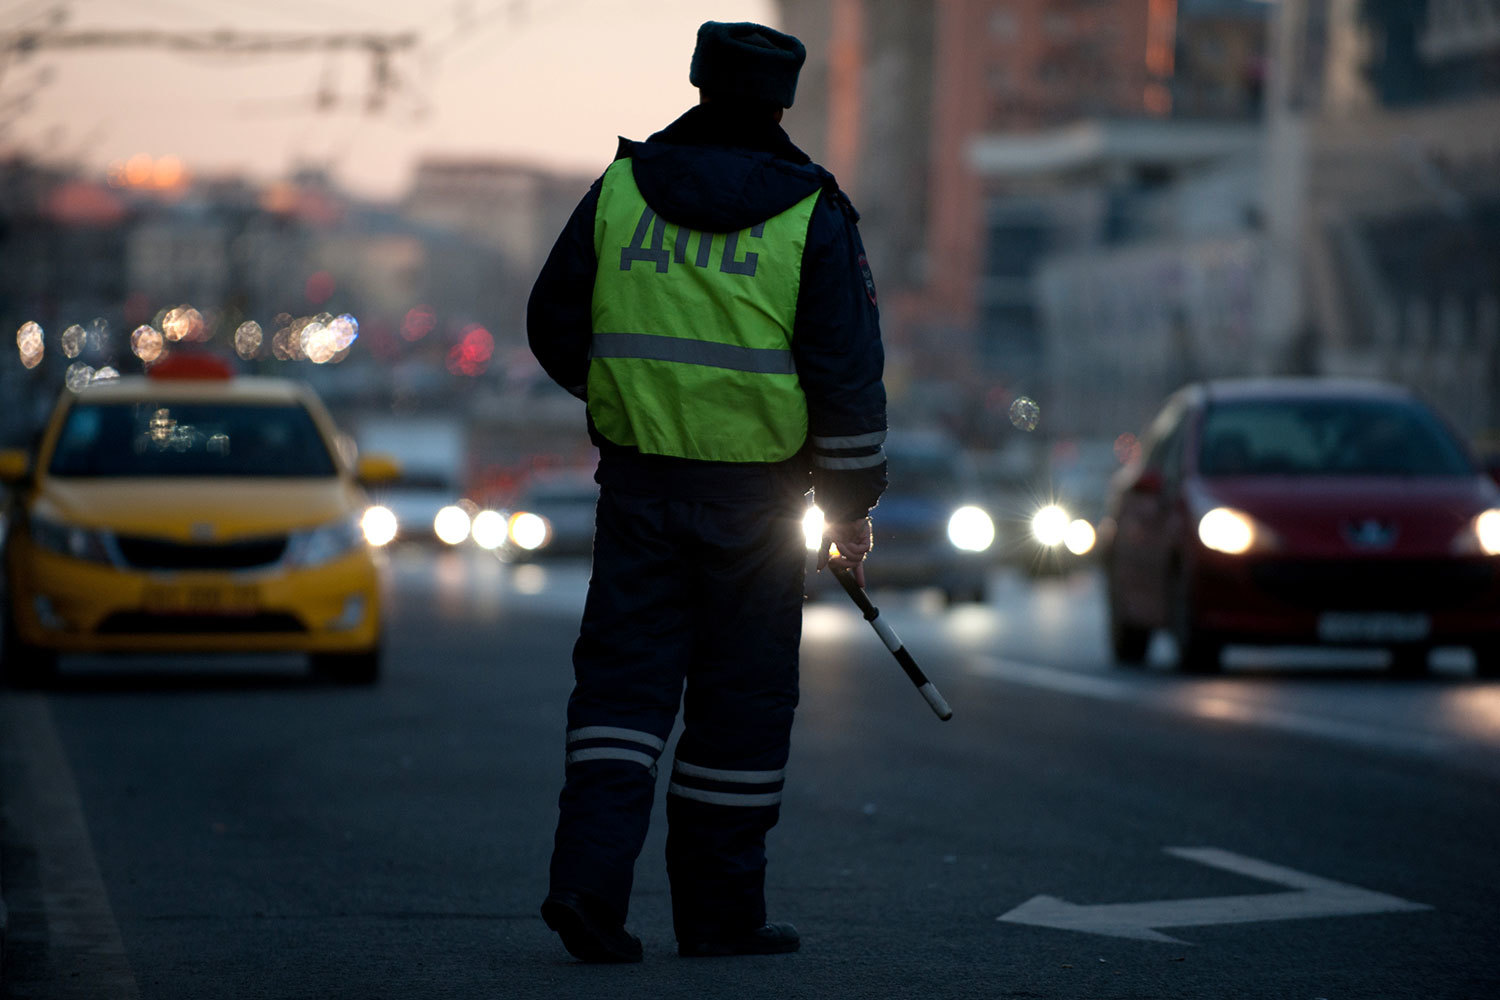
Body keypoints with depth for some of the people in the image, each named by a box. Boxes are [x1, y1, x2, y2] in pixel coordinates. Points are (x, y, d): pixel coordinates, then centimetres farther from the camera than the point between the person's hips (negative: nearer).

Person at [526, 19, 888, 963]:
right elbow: (849, 372, -6)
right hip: (755, 489, -2)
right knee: (741, 704, 7)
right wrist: (853, 507, 2)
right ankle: (721, 912, 12)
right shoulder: (811, 214, -5)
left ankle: (589, 880, -11)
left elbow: (554, 326, 10)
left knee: (624, 683, 5)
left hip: (638, 478, 2)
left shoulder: (621, 188, 3)